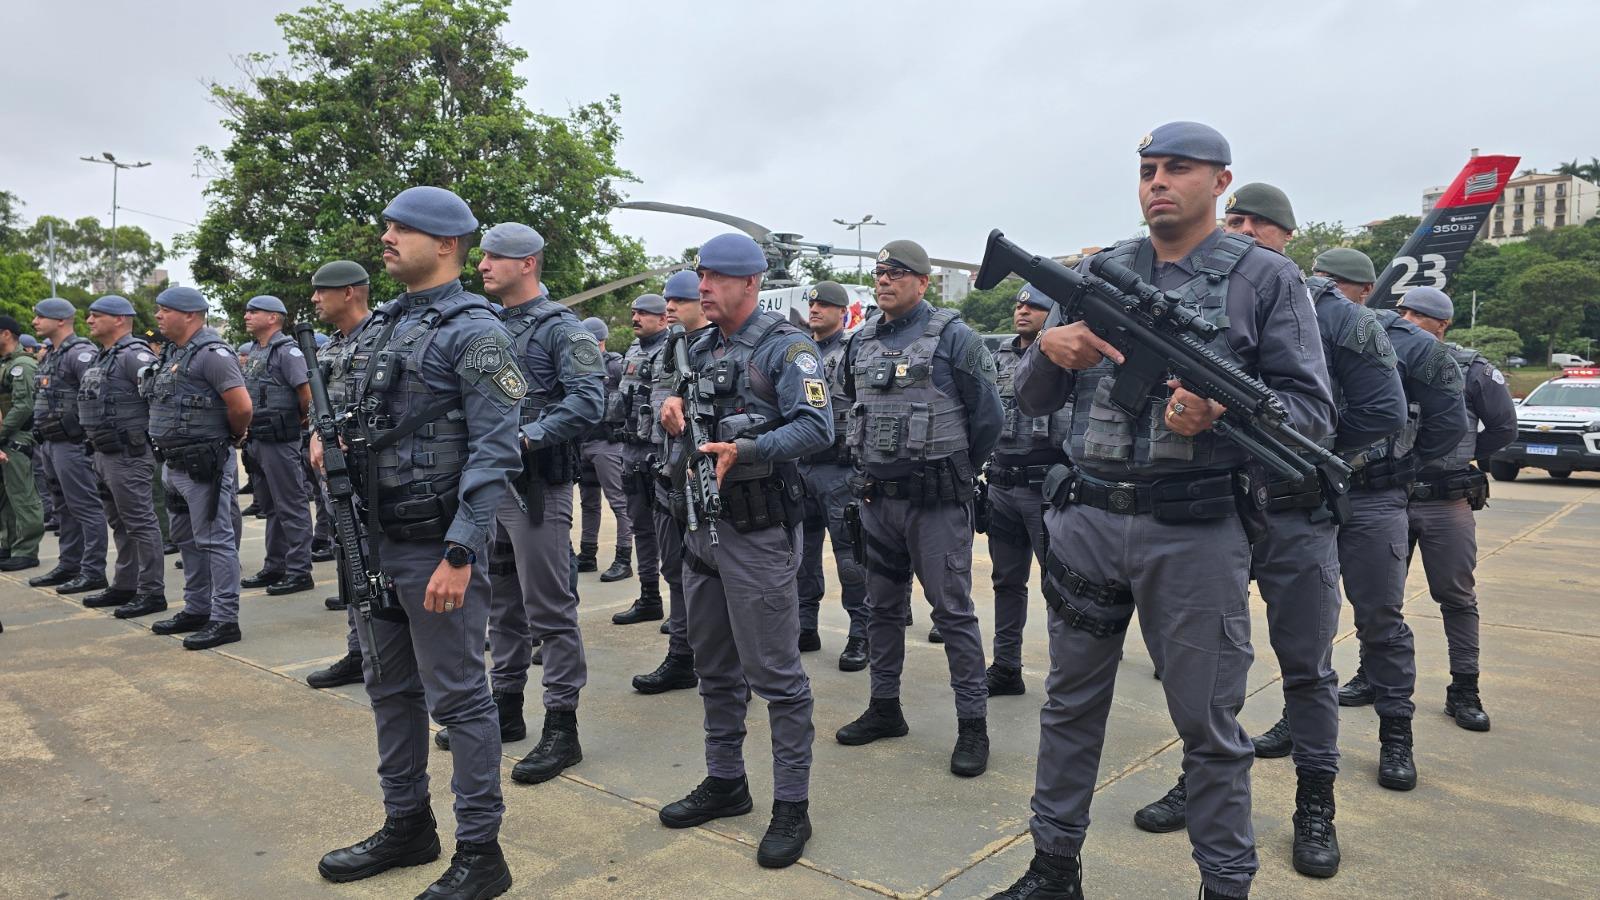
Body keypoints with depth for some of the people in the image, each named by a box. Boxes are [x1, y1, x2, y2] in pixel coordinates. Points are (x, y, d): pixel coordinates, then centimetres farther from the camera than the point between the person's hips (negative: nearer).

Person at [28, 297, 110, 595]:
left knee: (85, 508, -6)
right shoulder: (52, 356, 18)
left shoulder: (80, 353, -13)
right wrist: (43, 441, 19)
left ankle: (93, 571, -3)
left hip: (72, 444, -10)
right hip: (51, 443, 10)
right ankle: (69, 567, 23)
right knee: (65, 508, 15)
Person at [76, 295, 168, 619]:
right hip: (105, 454, 10)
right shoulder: (102, 358, 17)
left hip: (129, 454, -10)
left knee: (140, 523, -6)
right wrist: (96, 442, 20)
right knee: (119, 523, 16)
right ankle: (125, 586, 25)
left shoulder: (133, 355, -15)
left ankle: (151, 593, -1)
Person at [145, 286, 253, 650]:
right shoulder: (171, 353, 15)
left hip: (204, 465, -10)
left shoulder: (211, 353, -15)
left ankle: (225, 620, 1)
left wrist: (235, 436, -5)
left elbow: (242, 406, -22)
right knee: (188, 539, 17)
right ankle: (196, 610, 29)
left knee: (215, 540, -5)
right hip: (174, 464, 10)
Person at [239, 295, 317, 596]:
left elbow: (308, 396, -18)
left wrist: (297, 423, -4)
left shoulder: (287, 351, -12)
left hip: (281, 442, -10)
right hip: (258, 441, 10)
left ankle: (299, 571, 0)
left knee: (292, 507, -4)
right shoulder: (254, 353, 16)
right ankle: (275, 568, 25)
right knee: (271, 507, 16)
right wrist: (247, 429, 15)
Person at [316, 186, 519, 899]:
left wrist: (459, 554, -22)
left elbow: (494, 451, -18)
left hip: (436, 548, -9)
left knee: (458, 699, 0)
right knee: (390, 690, 17)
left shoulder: (473, 331, -12)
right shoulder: (381, 325, 14)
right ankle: (407, 827, 34)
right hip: (377, 543, 9)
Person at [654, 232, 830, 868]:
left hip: (758, 530, -8)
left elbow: (816, 427, -19)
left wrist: (745, 449, -30)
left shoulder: (785, 347, -9)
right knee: (714, 667, 17)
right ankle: (725, 781, 32)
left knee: (775, 673, -2)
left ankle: (792, 806, 10)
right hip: (702, 526, 8)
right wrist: (673, 416, -2)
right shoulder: (700, 350, 14)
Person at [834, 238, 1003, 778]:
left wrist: (957, 471, 2)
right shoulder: (861, 342, 10)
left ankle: (973, 723, 9)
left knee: (953, 610, -1)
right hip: (876, 496, 6)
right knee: (883, 605, 14)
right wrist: (869, 462, 15)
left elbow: (988, 414, -6)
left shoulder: (952, 338, -8)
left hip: (935, 501, -6)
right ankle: (885, 708, 28)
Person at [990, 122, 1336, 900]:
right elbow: (1032, 400, 11)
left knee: (1208, 724, 7)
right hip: (1086, 518, 4)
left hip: (1195, 530, -3)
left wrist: (1224, 411, -22)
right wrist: (1049, 347, -11)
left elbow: (1312, 410, -3)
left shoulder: (1265, 278, 1)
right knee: (1070, 705, 13)